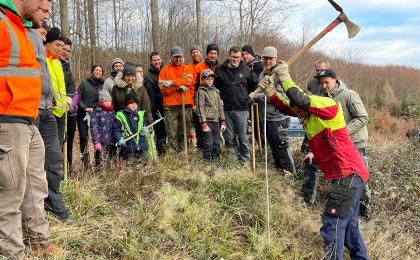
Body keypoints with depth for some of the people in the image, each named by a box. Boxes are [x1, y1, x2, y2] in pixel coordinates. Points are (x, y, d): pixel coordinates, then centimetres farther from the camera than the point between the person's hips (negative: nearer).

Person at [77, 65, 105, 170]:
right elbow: (78, 98, 3)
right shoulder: (84, 83, 6)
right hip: (83, 114, 0)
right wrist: (85, 108, -10)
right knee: (83, 137, -4)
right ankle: (85, 159, 6)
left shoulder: (103, 85, 8)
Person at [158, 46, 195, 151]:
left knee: (184, 133, 5)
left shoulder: (188, 69, 14)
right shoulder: (165, 70, 9)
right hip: (170, 106, -2)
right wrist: (179, 87, -12)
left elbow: (189, 81, -7)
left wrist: (172, 82, -13)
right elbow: (163, 88, -3)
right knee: (172, 135, -4)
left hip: (186, 104, 2)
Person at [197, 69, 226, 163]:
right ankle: (207, 161, 6)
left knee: (217, 143, 10)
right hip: (208, 120, -6)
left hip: (216, 121, 6)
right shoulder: (201, 91, -4)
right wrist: (204, 123, -16)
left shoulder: (215, 90, 13)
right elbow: (200, 108, -10)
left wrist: (223, 122, 10)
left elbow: (220, 106, 15)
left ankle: (216, 160, 22)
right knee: (208, 143, -5)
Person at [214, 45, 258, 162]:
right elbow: (214, 86, 14)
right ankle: (234, 157, 18)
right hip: (226, 108, 2)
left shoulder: (246, 70, 3)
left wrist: (247, 96, 8)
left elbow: (255, 84, 13)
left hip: (242, 108, -1)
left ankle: (246, 159, 12)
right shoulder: (220, 69, 5)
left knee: (243, 136, 0)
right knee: (229, 137, 6)